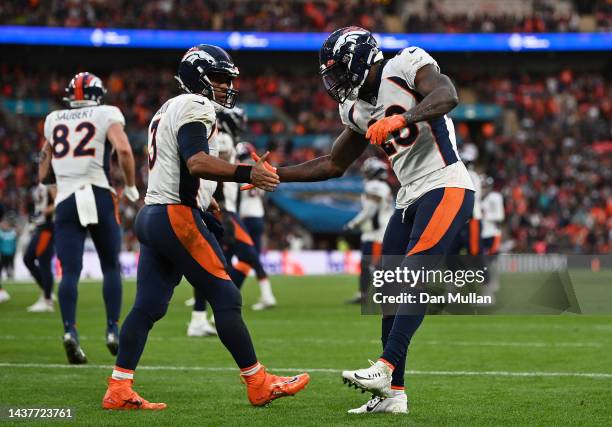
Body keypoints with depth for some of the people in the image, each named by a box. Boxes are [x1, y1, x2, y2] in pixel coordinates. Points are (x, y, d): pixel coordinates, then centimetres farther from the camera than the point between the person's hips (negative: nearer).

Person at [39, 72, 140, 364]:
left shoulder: (54, 120, 15)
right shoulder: (107, 115, 2)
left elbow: (46, 156, 29)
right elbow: (123, 149, -13)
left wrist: (42, 184, 48)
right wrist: (130, 186, 0)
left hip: (65, 200, 2)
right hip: (99, 196, -2)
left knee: (69, 271, -2)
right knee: (111, 266, 12)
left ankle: (70, 331, -21)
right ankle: (113, 330, 8)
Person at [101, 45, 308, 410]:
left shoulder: (169, 111, 23)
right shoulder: (194, 107, -8)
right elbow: (197, 162, -22)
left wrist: (203, 199, 24)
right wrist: (247, 174, -26)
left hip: (152, 215, 10)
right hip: (177, 216, -10)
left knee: (148, 307, 6)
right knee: (225, 298, -4)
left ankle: (118, 390, 1)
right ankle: (259, 384, 0)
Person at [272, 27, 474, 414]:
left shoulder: (407, 66, -8)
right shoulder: (358, 109, 15)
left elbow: (447, 95, -26)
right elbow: (334, 164, 24)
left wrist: (401, 120, -40)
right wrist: (275, 175, 18)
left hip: (446, 188, -9)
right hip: (411, 199, 9)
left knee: (414, 278, -20)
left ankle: (386, 368, -25)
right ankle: (394, 393, 8)